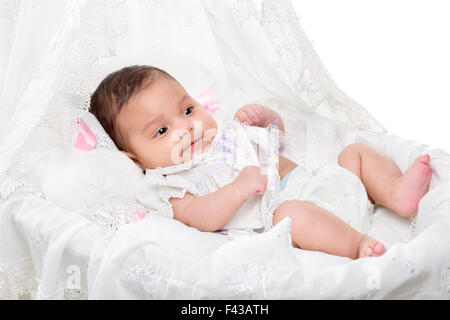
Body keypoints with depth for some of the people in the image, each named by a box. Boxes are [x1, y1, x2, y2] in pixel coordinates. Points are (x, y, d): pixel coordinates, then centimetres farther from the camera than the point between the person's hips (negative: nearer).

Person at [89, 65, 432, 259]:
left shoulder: (223, 131, 22)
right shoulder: (168, 184, 0)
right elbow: (199, 218, -19)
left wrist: (264, 115, 9)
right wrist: (239, 188, -32)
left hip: (314, 186, 9)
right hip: (274, 216, -9)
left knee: (356, 152, 8)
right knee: (291, 213, -41)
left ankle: (396, 192, -14)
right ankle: (361, 246, -42)